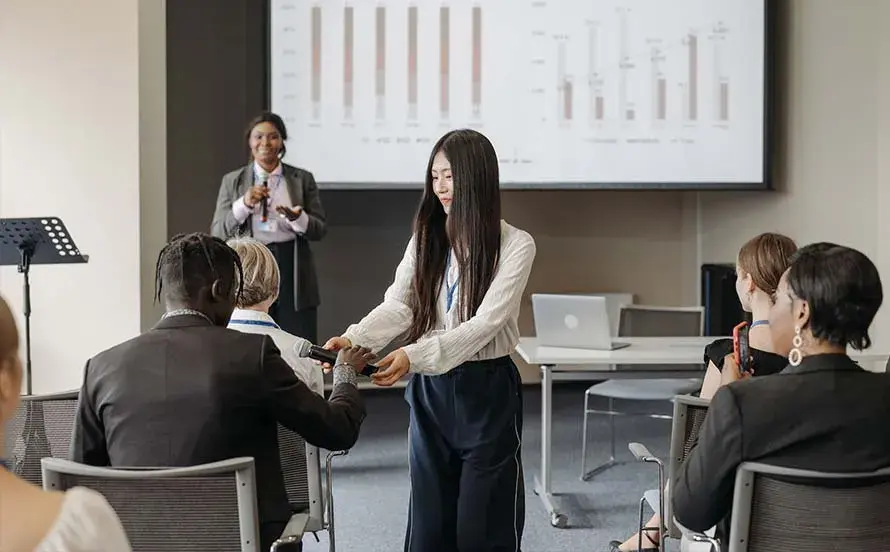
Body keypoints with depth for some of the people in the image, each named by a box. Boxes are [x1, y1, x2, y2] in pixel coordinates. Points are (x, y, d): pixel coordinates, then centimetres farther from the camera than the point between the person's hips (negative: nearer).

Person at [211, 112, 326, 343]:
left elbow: (320, 230, 4)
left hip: (293, 274, 0)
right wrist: (244, 204, -14)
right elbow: (217, 233, 2)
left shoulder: (303, 179, 7)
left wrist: (297, 218, -17)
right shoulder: (232, 181, 7)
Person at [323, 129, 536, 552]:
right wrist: (354, 339, -26)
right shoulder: (426, 238, 6)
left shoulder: (515, 245, -9)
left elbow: (484, 323, -19)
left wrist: (413, 355, -31)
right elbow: (397, 305, -6)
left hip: (486, 389, -4)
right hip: (430, 389, 4)